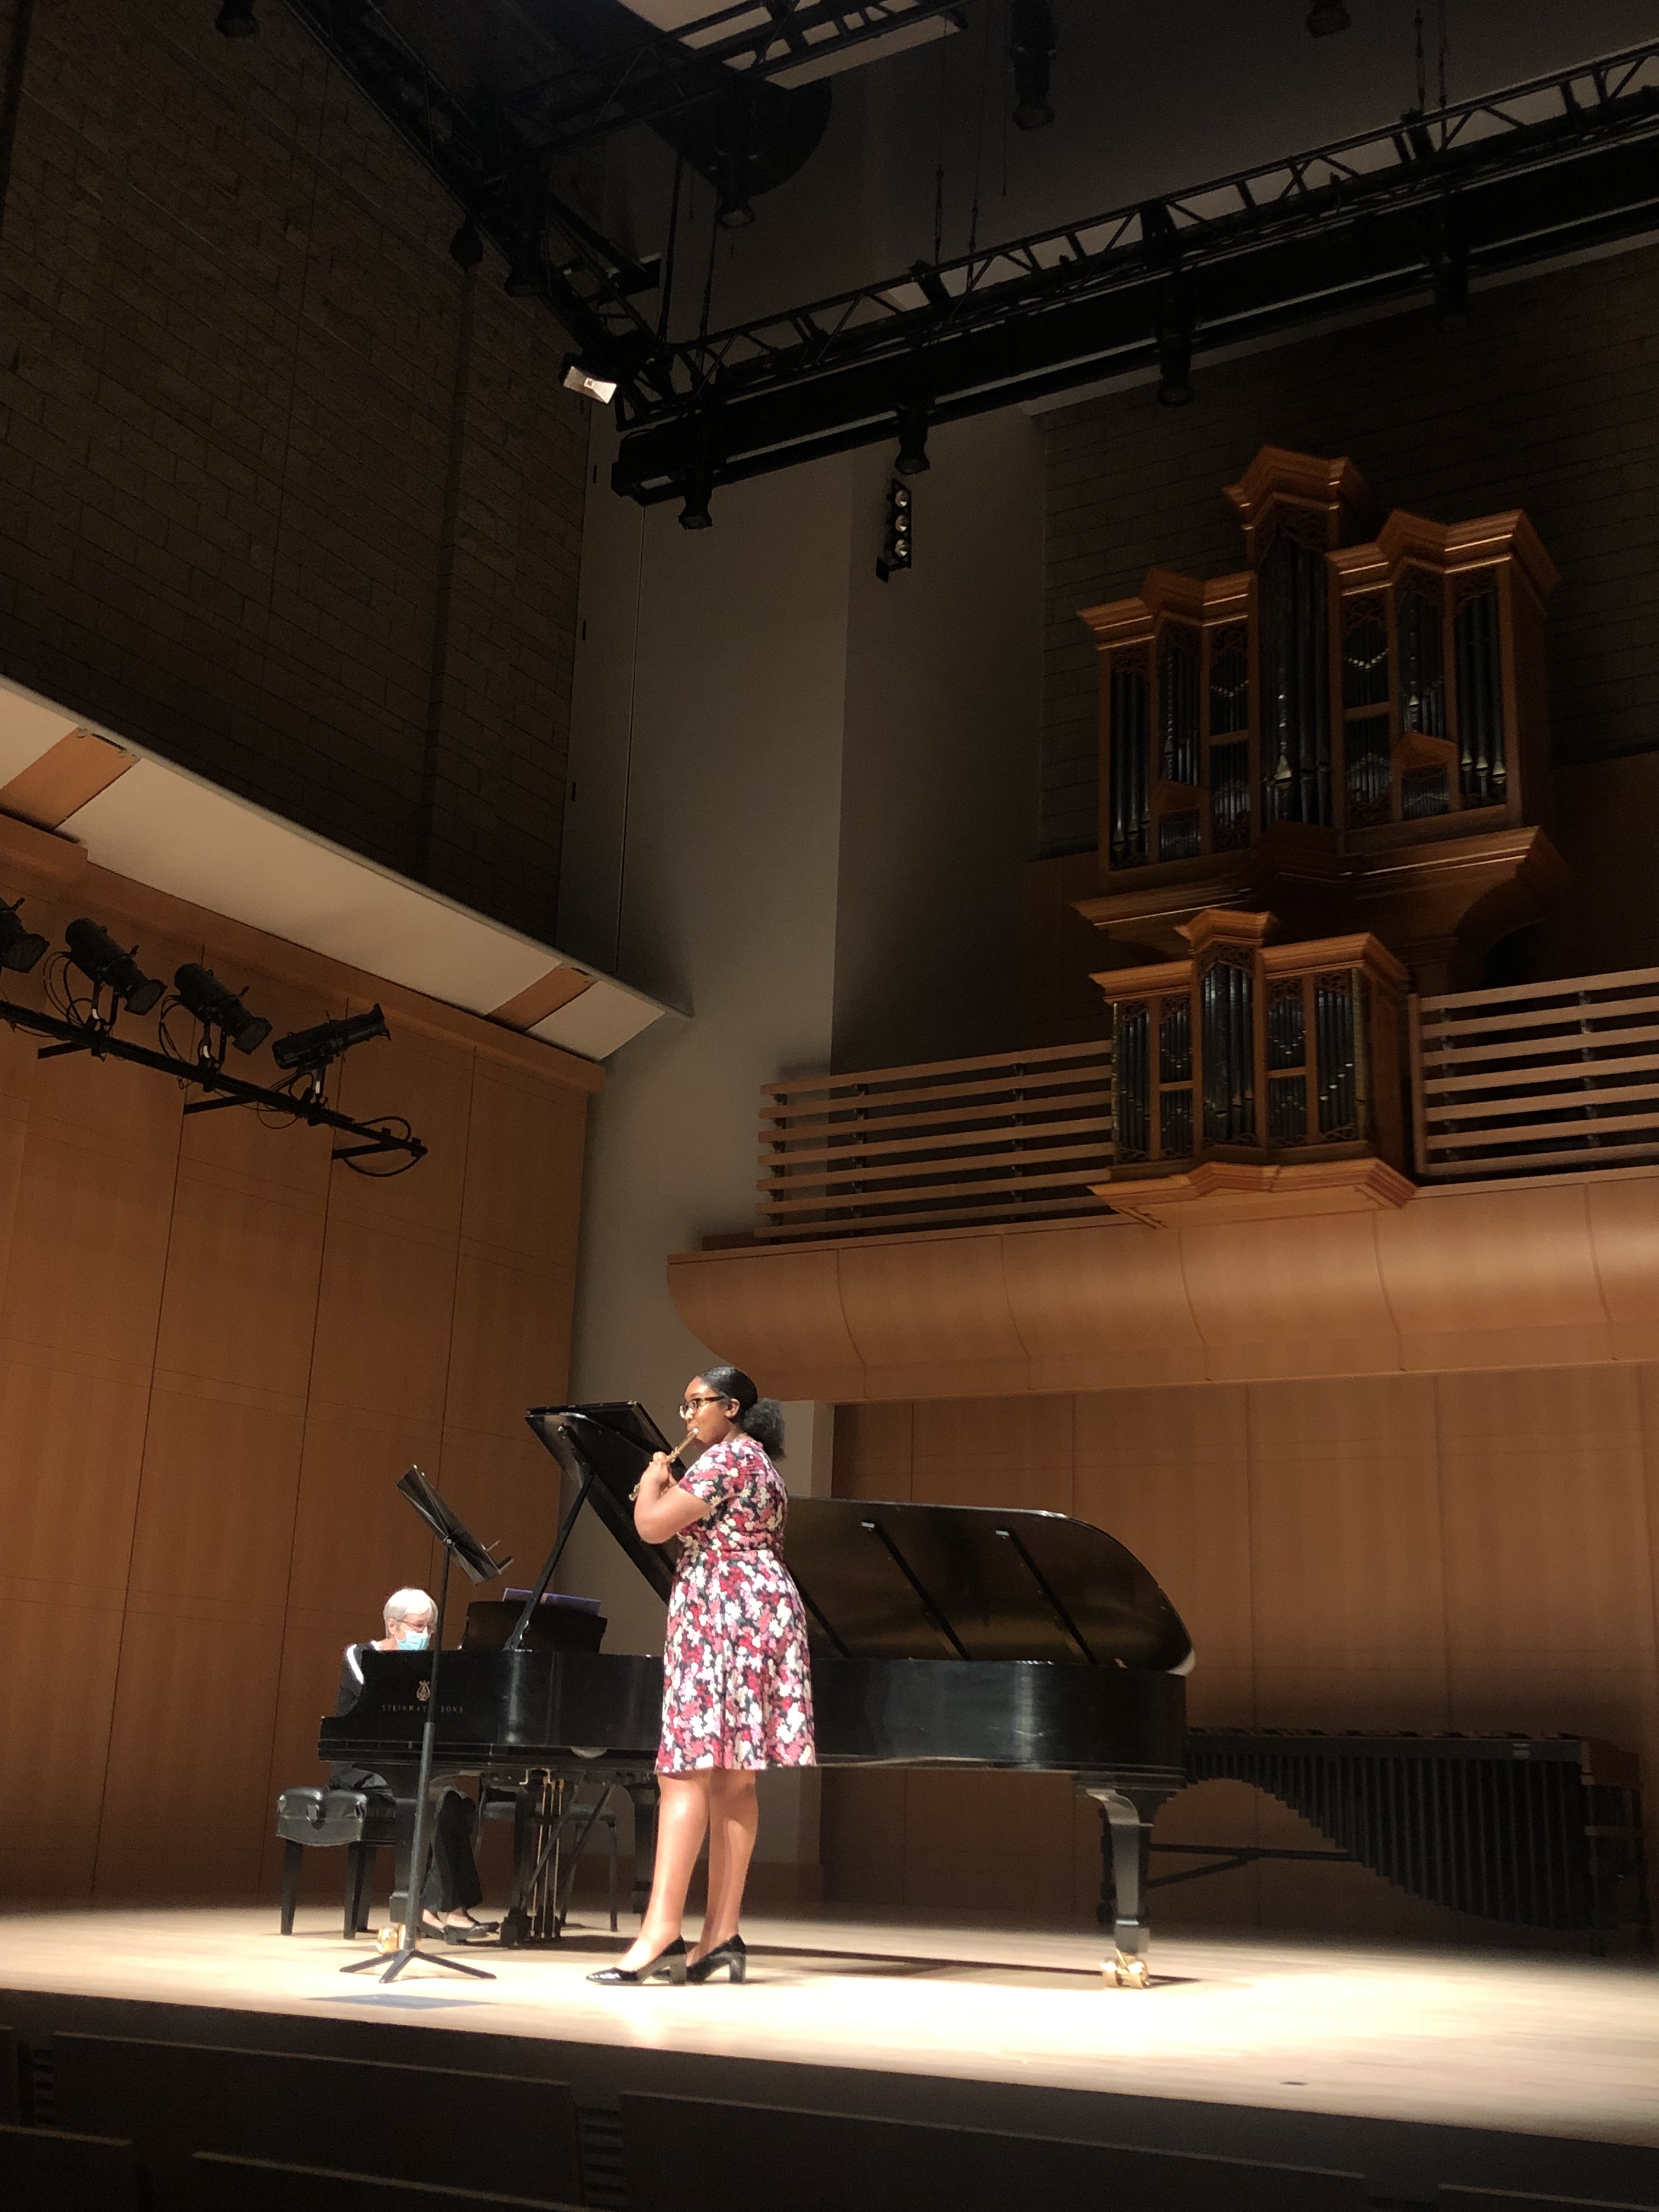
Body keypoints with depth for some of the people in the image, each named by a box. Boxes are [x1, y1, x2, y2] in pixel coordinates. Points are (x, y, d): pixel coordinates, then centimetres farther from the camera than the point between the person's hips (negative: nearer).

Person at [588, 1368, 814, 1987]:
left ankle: (661, 1932, -19)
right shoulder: (761, 1464, 23)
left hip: (723, 1612, -10)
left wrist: (654, 1478, 4)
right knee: (732, 1780, 4)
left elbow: (653, 1526, -15)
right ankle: (722, 1936, 2)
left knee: (686, 1769, -14)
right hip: (761, 1609, 10)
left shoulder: (728, 1456, -9)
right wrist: (669, 1489, 20)